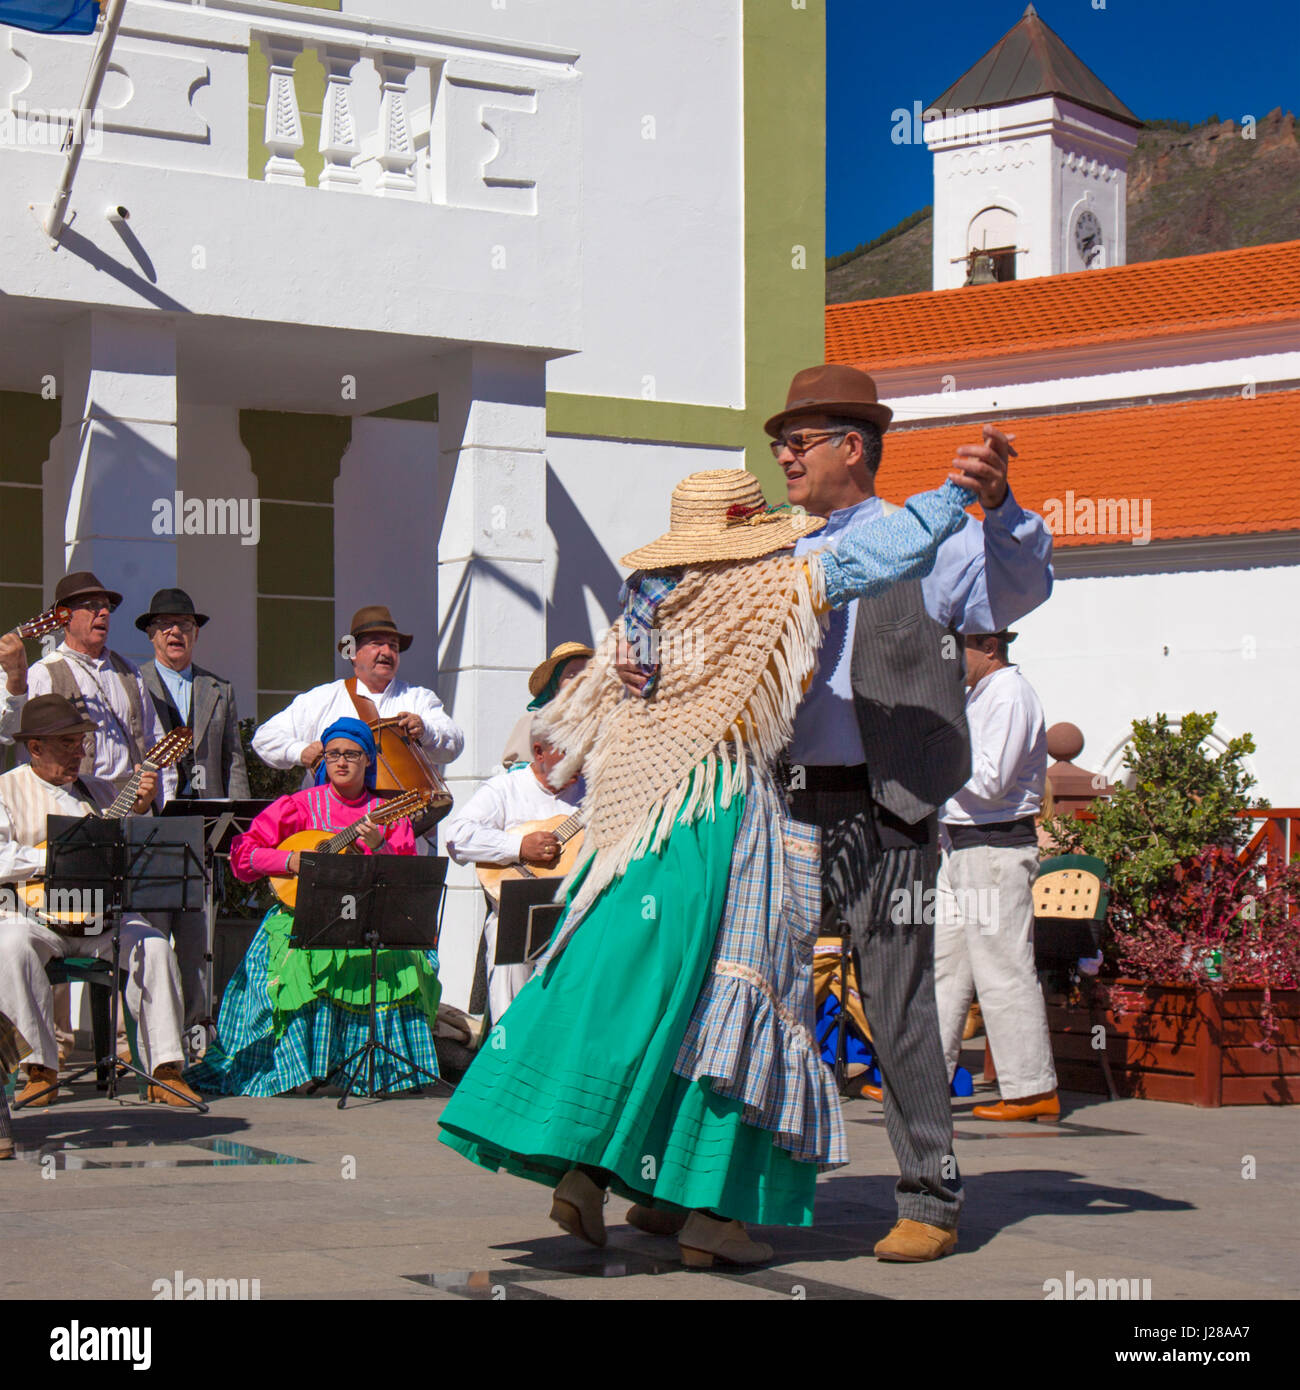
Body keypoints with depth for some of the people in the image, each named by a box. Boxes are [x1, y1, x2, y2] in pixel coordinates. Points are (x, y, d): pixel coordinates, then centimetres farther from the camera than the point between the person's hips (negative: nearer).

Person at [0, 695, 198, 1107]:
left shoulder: (98, 791, 20)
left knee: (153, 946, -22)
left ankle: (164, 1069, -20)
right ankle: (41, 1070, -27)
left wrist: (140, 810, -2)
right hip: (34, 914, -3)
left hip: (102, 914, 4)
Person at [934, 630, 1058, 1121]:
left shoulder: (1010, 697, -14)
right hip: (963, 847, 10)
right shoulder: (980, 695, 17)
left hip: (996, 850, -10)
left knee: (1003, 971, -6)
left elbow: (990, 780, -22)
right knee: (943, 961, 10)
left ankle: (1033, 1092, 0)